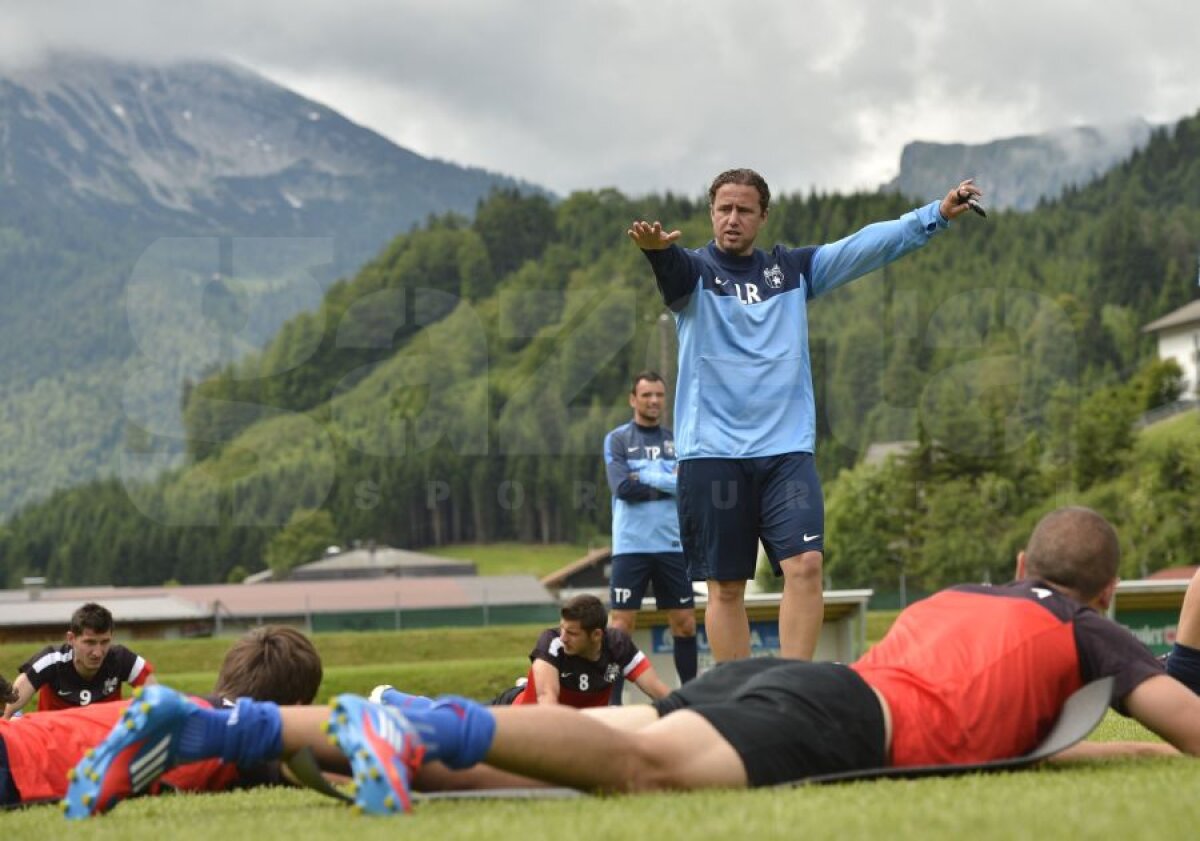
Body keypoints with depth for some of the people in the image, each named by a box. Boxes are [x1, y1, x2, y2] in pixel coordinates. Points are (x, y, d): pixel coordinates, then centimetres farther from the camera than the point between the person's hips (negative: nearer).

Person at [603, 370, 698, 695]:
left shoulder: (677, 440, 12)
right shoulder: (617, 440, 4)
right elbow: (622, 488, -10)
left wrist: (646, 477, -9)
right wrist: (670, 486, -6)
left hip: (672, 546, 3)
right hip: (631, 546, -3)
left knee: (685, 623, 5)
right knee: (622, 624, -6)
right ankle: (612, 701, -4)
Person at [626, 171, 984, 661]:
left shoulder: (792, 269, 14)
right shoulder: (693, 271, 4)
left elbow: (867, 246, 7)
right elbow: (670, 265, -20)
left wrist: (936, 214, -4)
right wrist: (654, 247, -44)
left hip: (787, 451, 2)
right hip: (712, 452, -2)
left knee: (805, 566, -14)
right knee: (726, 586, 1)